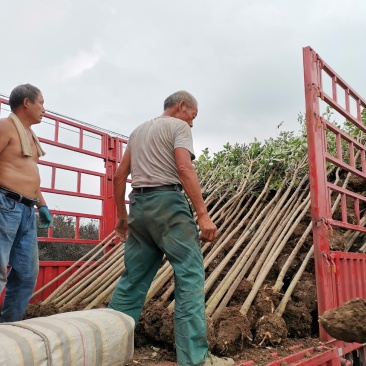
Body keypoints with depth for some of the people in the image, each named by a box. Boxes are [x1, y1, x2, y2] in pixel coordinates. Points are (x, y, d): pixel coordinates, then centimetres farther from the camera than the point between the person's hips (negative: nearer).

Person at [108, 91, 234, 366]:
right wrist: (203, 215, -18)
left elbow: (119, 176, 21)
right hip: (167, 202, -7)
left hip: (138, 204, 8)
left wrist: (122, 215, 25)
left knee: (134, 279, 12)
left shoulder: (138, 131, 24)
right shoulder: (179, 126, 3)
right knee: (190, 275, -7)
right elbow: (185, 169, -14)